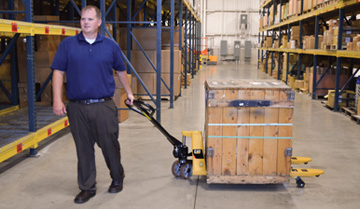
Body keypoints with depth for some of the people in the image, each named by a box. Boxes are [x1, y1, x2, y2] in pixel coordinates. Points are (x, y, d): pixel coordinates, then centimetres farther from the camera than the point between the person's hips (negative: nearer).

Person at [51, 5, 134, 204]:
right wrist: (57, 100, -7)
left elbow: (121, 70, 17)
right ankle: (87, 187, 22)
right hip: (78, 107, 0)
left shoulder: (110, 45, 6)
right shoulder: (67, 44, 3)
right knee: (84, 150, 8)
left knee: (110, 145, 8)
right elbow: (58, 72, 1)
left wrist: (129, 92, 21)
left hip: (104, 106, 0)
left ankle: (117, 178, 31)